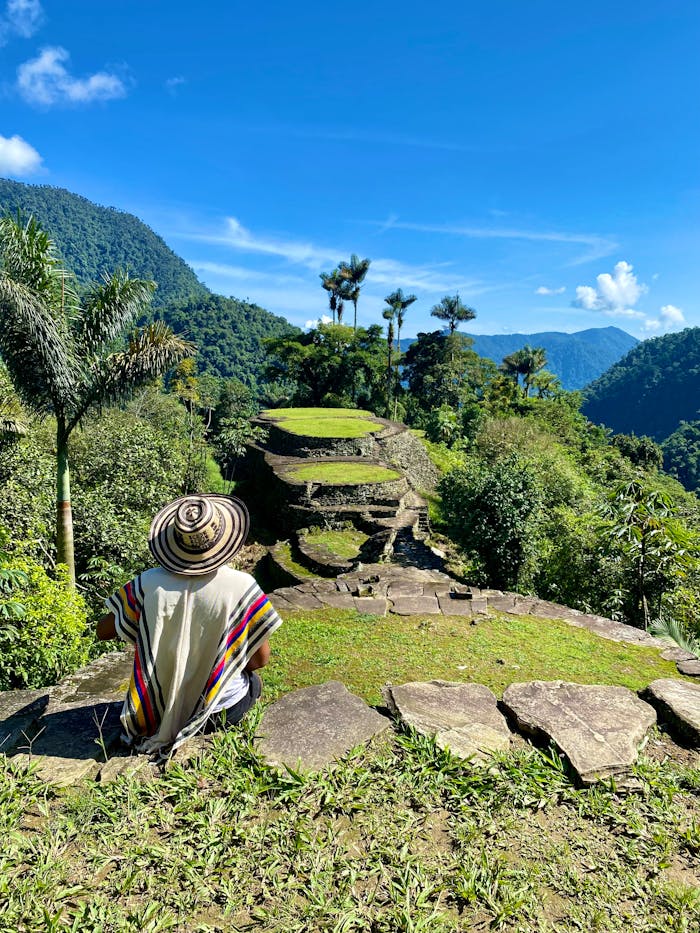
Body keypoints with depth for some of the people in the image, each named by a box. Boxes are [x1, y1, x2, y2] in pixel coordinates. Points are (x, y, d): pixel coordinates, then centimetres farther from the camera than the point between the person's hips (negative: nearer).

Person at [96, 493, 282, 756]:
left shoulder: (148, 584, -19)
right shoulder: (242, 586, -24)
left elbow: (103, 631, -4)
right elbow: (260, 659, -13)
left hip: (159, 711, 2)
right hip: (223, 709, -2)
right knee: (254, 681, 32)